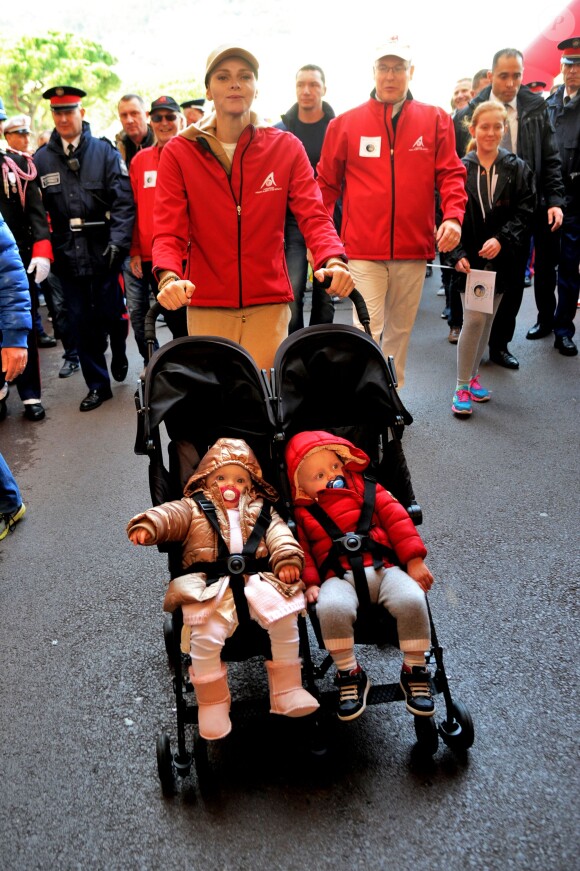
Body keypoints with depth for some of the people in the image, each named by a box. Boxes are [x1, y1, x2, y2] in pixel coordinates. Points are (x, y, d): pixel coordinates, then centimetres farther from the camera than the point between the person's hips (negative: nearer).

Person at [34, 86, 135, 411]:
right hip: (67, 254, 2)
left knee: (111, 314, 5)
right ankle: (98, 384, 19)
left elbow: (123, 200, -7)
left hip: (104, 252, -2)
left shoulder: (105, 152, 0)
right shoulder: (41, 159, 6)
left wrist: (118, 241, -18)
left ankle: (119, 352, 39)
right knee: (81, 322, 6)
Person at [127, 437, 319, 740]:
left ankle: (287, 691, 2)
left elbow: (280, 536, 11)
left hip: (258, 581, 2)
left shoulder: (261, 512, 22)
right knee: (206, 636, -24)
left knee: (285, 621, -18)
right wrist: (148, 525, -24)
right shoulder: (194, 508, 15)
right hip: (210, 587, -2)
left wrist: (288, 559, -9)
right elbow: (169, 515, -2)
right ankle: (212, 704, 0)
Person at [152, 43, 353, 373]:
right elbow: (168, 229, -5)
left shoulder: (286, 148, 6)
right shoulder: (179, 152, 3)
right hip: (206, 305, 0)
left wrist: (333, 259, -25)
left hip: (269, 303, 1)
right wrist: (169, 276, -26)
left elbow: (313, 215, -4)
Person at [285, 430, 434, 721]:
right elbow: (301, 550, 8)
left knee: (412, 600, -29)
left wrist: (414, 559, 1)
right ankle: (349, 674, -12)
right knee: (331, 608, -36)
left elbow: (396, 518, 10)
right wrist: (309, 582, -9)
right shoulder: (302, 513, 14)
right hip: (339, 577, -1)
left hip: (383, 567, 1)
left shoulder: (366, 489, 16)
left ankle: (415, 671, -5)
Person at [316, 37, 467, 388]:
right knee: (367, 332, -8)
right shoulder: (346, 123, 5)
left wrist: (453, 216, -13)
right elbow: (327, 182, 8)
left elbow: (451, 174, 4)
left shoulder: (436, 120, 7)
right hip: (364, 250, -2)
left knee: (401, 329, 13)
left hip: (413, 248, 2)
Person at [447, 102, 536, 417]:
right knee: (474, 320, -9)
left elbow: (524, 212, -2)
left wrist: (502, 240, -17)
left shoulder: (517, 169, 3)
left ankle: (472, 374, 28)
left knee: (487, 320, 12)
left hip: (501, 258, 3)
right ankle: (462, 386, 1)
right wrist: (457, 254, -14)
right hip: (469, 258, -3)